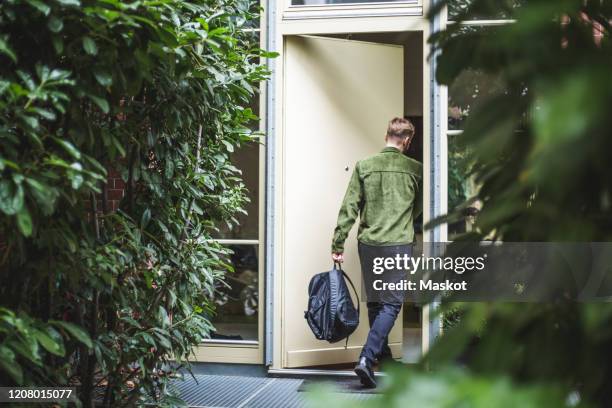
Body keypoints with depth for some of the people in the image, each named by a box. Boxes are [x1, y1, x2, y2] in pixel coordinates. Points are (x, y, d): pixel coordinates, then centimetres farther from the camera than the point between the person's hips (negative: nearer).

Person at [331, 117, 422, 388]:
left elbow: (349, 208, -3)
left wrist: (338, 245, 1)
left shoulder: (364, 166, 0)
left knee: (374, 302, 17)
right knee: (391, 304, 1)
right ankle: (367, 358, -14)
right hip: (399, 244, -2)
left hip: (368, 243, 3)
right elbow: (419, 209, 11)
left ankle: (382, 354, 32)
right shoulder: (415, 169, -1)